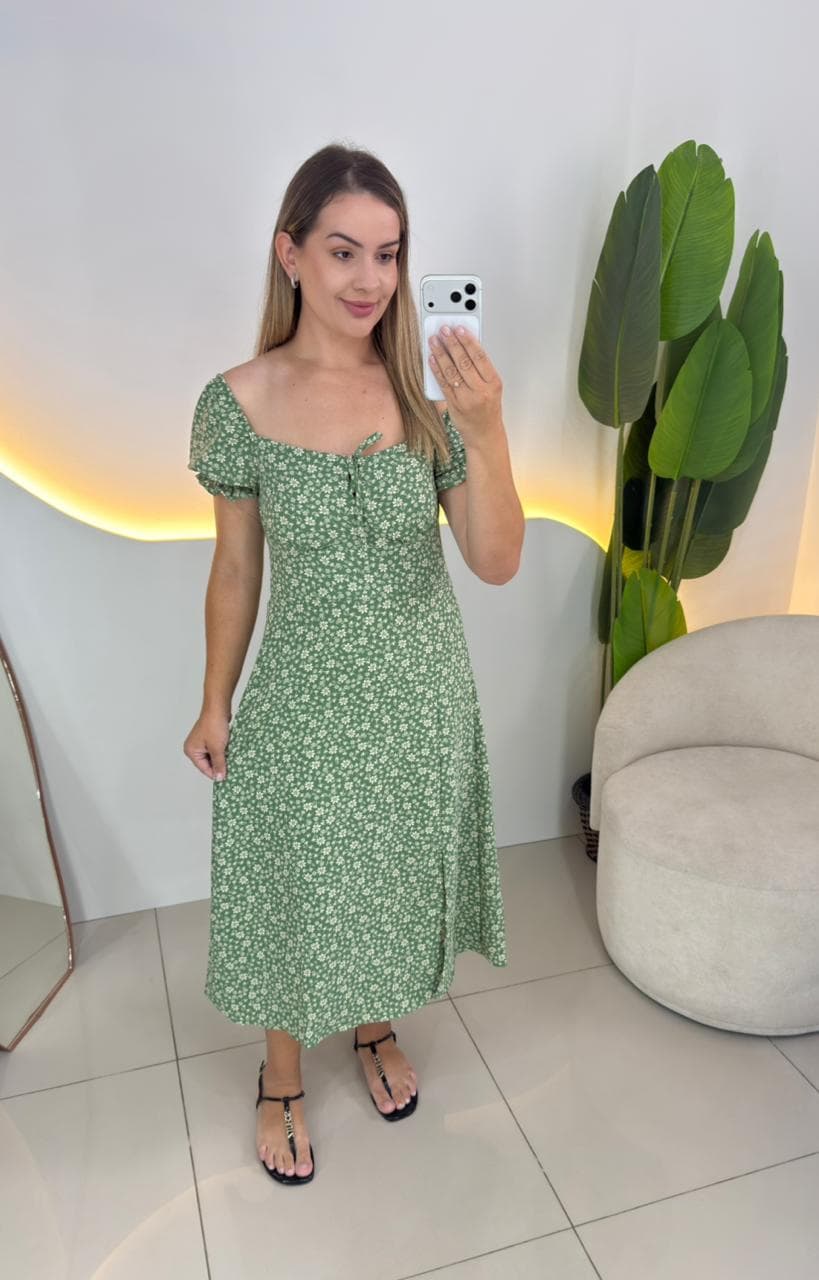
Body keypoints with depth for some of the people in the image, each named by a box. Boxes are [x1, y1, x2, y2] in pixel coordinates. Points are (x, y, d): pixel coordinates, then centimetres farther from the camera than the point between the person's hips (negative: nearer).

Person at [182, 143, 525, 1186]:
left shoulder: (431, 390, -7)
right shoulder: (239, 401, -11)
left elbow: (497, 563, -12)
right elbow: (236, 568, -2)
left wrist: (485, 431, -27)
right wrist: (214, 706, 2)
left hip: (421, 695, 2)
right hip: (304, 698, -2)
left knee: (392, 876, 22)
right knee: (295, 894, 15)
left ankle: (376, 1029, 53)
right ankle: (282, 1077, 46)